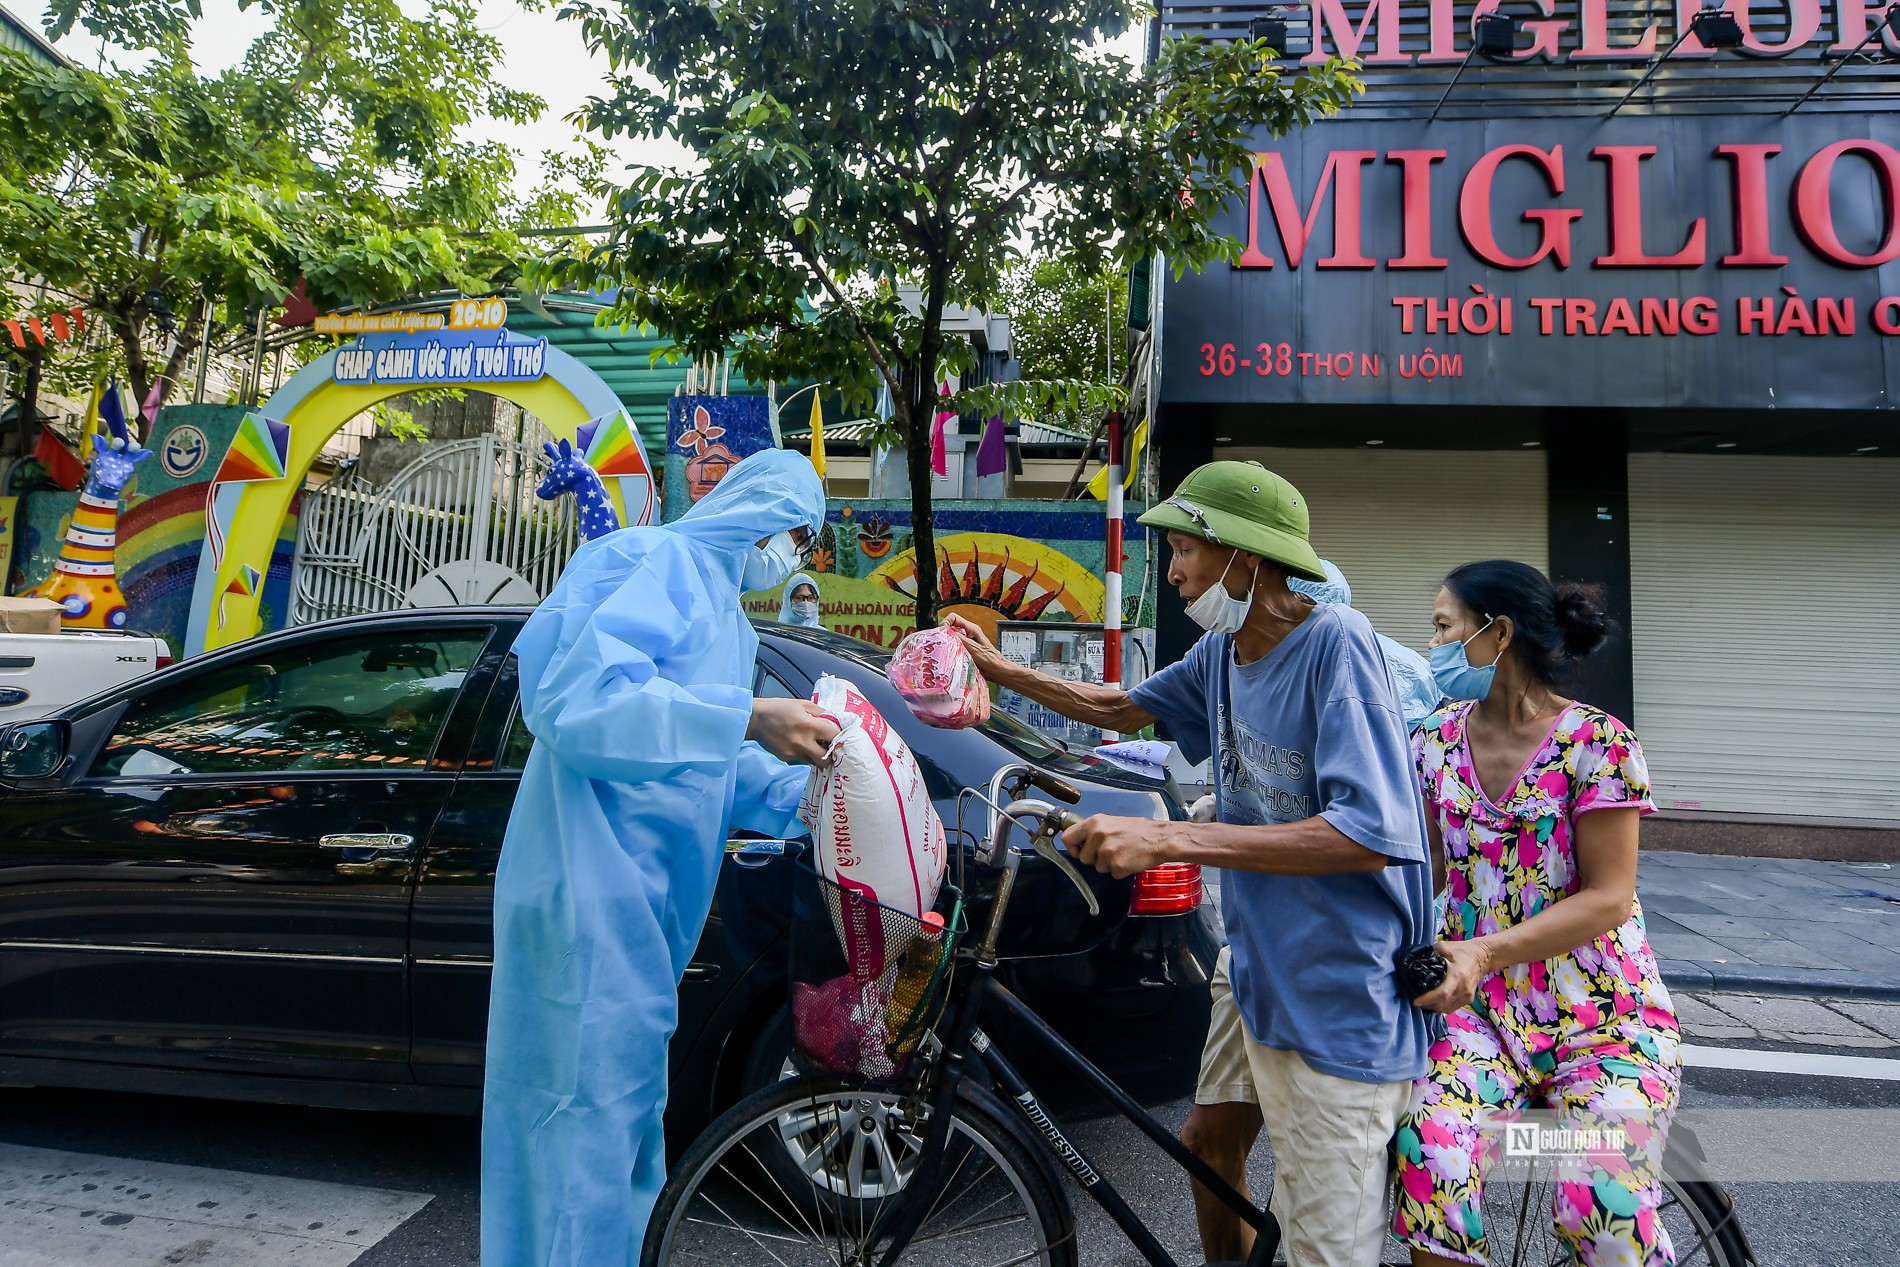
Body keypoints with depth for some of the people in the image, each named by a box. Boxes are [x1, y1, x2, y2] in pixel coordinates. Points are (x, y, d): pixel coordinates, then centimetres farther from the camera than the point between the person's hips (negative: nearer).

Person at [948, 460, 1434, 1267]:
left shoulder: (1335, 642, -21)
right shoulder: (1221, 653, 3)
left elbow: (1368, 835, -30)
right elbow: (1122, 709, 21)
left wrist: (1167, 840, -32)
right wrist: (1002, 671, 12)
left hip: (1338, 1009, -8)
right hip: (1260, 974, 8)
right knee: (1206, 1149, 23)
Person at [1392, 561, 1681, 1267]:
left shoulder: (1595, 742, -10)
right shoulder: (1438, 739, 5)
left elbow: (1608, 897, -13)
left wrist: (1486, 950, -24)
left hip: (1604, 1015, -3)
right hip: (1482, 1006, 3)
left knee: (1604, 1209, -20)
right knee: (1428, 1160, -22)